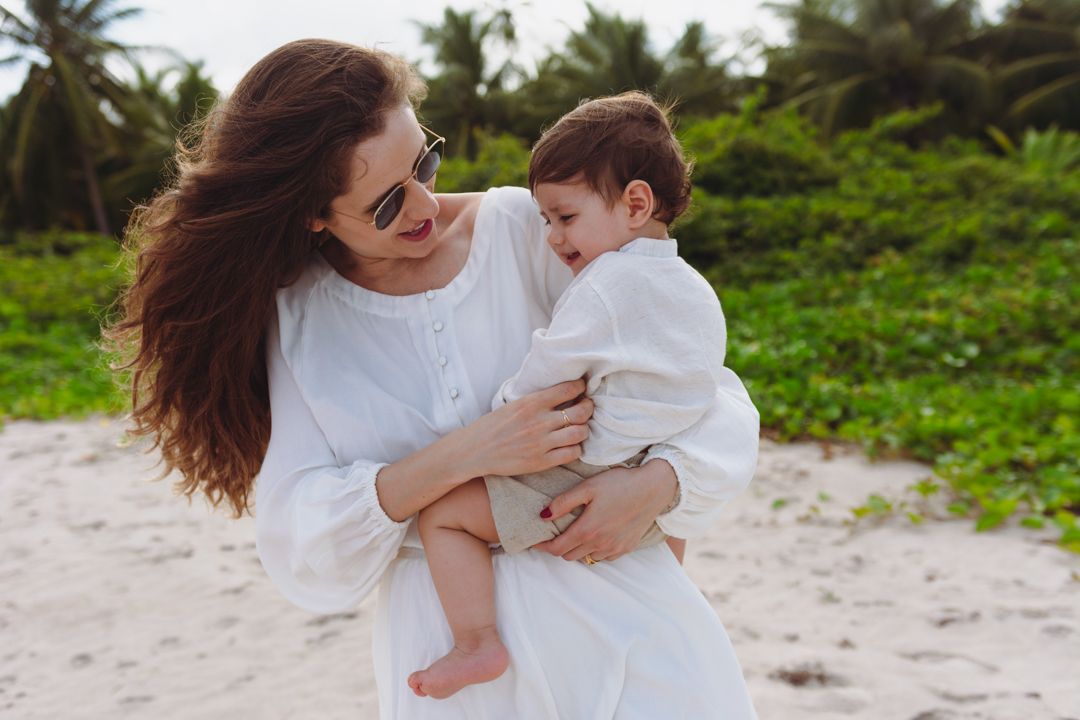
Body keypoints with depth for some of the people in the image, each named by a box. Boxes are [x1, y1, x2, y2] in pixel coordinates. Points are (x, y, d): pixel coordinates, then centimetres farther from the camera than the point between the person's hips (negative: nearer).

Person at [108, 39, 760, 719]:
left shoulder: (526, 228, -6)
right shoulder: (298, 315, -2)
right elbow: (298, 548, -9)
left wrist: (658, 481, -23)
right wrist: (463, 456, -22)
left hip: (621, 608, 0)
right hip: (452, 655, 1)